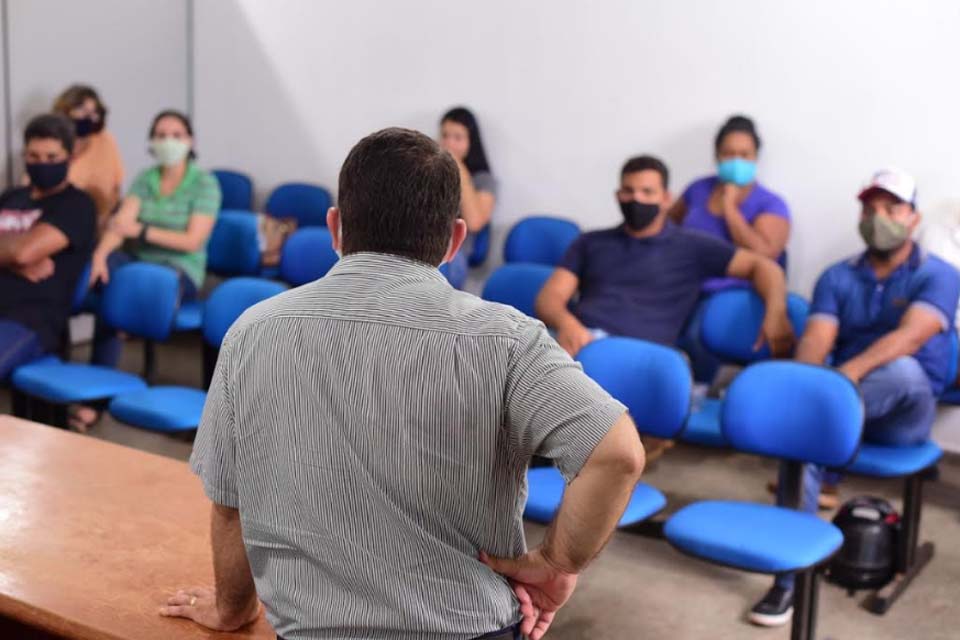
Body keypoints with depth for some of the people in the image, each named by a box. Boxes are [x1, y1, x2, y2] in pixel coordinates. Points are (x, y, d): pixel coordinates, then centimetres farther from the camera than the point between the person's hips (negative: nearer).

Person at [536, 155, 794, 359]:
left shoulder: (691, 246, 17)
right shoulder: (590, 244, 25)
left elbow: (761, 265, 16)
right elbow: (548, 297, 14)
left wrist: (776, 313, -7)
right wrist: (565, 322, -12)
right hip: (579, 343, 3)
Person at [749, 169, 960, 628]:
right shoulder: (837, 278, 11)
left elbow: (911, 336, -20)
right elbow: (816, 340, -5)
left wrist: (848, 374, -36)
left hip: (905, 414, -2)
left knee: (903, 369, -37)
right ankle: (789, 580, -29)